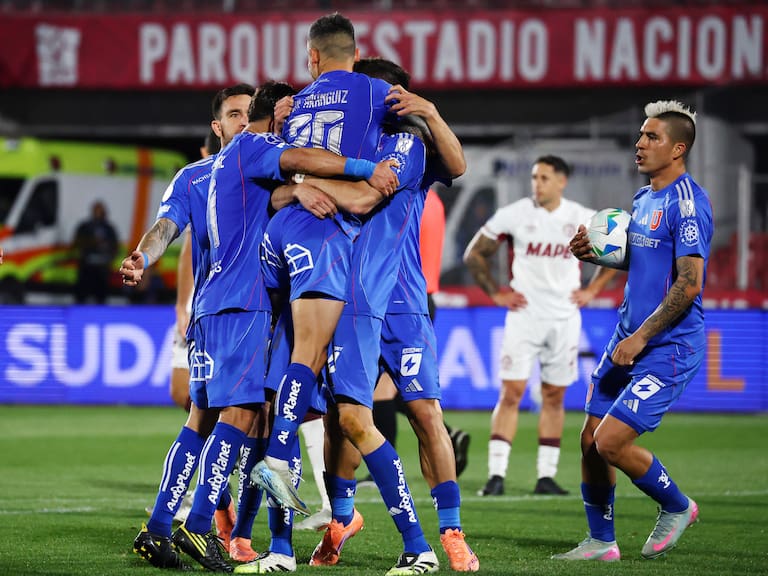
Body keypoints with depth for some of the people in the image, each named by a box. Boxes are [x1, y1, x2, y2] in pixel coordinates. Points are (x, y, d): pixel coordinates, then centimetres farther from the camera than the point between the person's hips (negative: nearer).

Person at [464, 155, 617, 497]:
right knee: (511, 393, -9)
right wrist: (496, 294, 1)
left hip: (565, 318, 2)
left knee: (554, 397, 6)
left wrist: (591, 290, 8)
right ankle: (496, 475, -10)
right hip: (524, 314, -2)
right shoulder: (514, 215, -4)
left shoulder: (583, 219, 1)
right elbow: (474, 255, 6)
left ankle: (546, 477, 12)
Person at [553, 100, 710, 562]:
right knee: (591, 439, 6)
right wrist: (597, 254, 6)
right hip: (629, 339, 9)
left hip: (668, 348, -9)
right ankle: (601, 541, 19)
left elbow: (688, 284, -22)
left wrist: (640, 337, -21)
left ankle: (677, 508, 10)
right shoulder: (644, 198, 13)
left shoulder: (687, 202, -16)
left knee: (611, 441, -14)